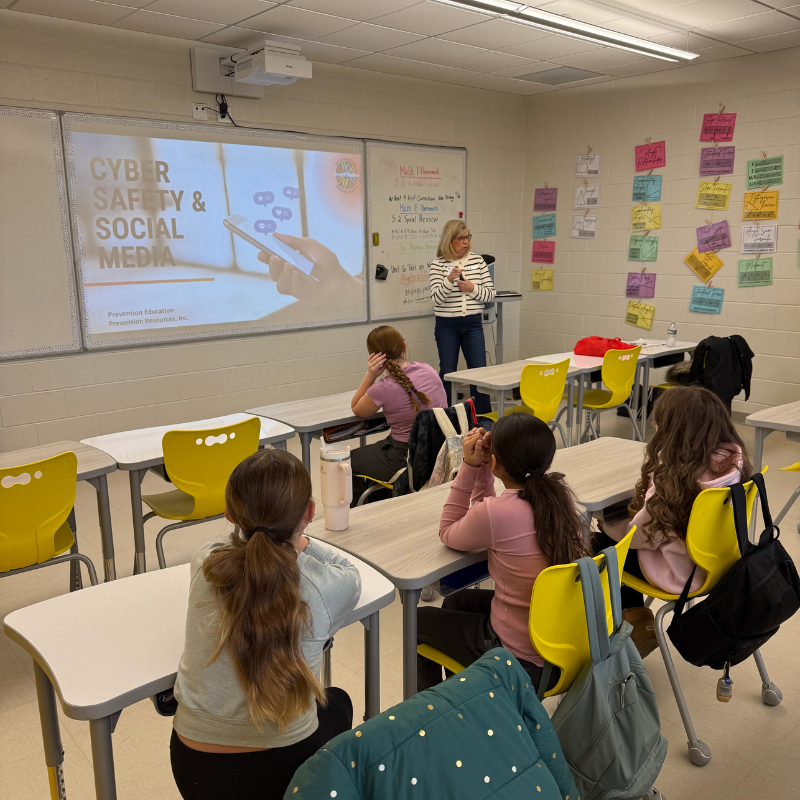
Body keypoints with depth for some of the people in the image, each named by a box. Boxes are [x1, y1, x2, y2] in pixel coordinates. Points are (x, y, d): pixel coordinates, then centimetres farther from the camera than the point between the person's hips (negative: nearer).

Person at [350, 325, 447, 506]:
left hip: (406, 459, -7)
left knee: (349, 460, 19)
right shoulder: (427, 369, -3)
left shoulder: (382, 389, -22)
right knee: (374, 449, 34)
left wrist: (370, 375, -10)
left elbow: (356, 409, 0)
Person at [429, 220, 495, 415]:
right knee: (447, 373, 5)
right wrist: (449, 280, -26)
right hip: (447, 325, -2)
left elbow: (490, 294, 4)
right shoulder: (437, 264, -3)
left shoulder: (478, 260, 4)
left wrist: (472, 288, -13)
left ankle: (485, 417, 11)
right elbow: (437, 298, -11)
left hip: (473, 324, 2)